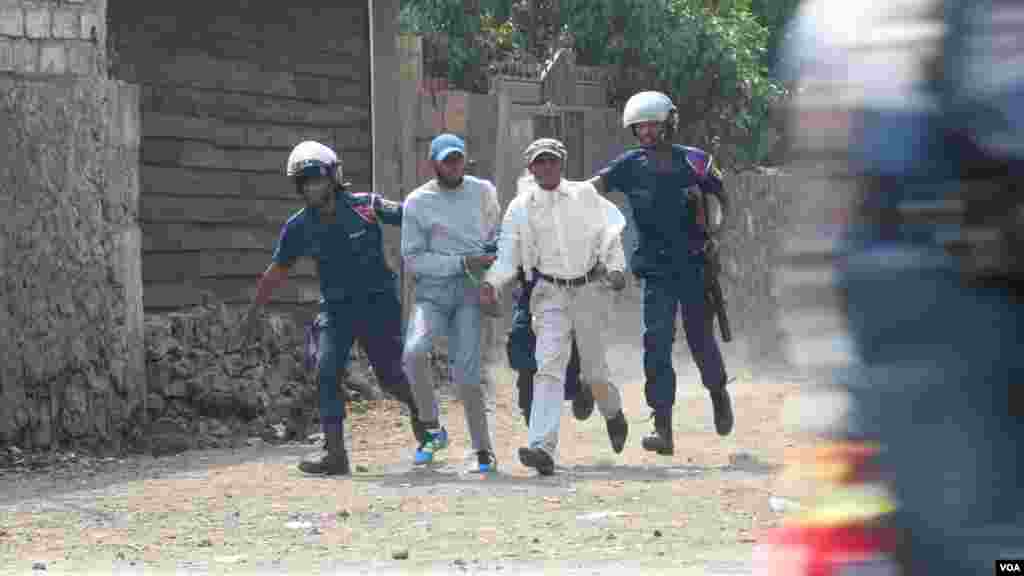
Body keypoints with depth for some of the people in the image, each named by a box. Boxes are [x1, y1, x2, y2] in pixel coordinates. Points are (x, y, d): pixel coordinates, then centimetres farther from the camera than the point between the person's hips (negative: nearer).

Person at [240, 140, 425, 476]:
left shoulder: (366, 207, -12)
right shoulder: (298, 228, -2)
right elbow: (276, 272, 10)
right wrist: (253, 312, 15)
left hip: (378, 304, -3)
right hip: (335, 308, 3)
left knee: (390, 378, 1)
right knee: (327, 373, -13)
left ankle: (419, 406, 36)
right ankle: (335, 453, -12)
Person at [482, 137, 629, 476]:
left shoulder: (585, 195, 4)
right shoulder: (519, 209, 3)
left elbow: (609, 232, 8)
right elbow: (507, 257, 1)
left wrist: (615, 268, -7)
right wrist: (491, 282, -17)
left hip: (589, 289, 0)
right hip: (550, 293, 0)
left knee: (594, 369, 6)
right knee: (548, 366, -15)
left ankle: (613, 414, 40)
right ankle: (543, 448, -24)